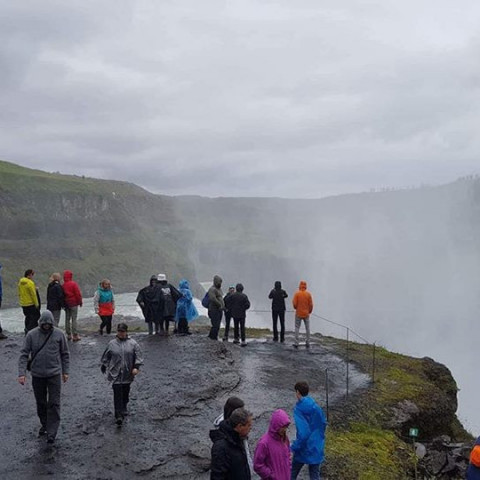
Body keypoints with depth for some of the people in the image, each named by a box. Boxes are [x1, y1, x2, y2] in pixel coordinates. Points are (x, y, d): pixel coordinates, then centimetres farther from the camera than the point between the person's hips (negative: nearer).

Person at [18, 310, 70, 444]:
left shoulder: (59, 334, -6)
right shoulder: (31, 335, -7)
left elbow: (65, 354, 4)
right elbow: (24, 354, -5)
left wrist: (65, 371, 5)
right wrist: (22, 373, -13)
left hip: (54, 374, -1)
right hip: (37, 375, 1)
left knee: (54, 403, -4)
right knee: (41, 403, 15)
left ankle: (52, 432, 1)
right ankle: (44, 425, 35)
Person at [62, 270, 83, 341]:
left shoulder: (63, 285, 2)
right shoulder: (73, 284, -13)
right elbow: (78, 294, -12)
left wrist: (63, 304, 15)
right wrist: (80, 302, 0)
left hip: (66, 304, 5)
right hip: (74, 303, -5)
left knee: (67, 319, 12)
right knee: (74, 319, -3)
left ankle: (68, 335, 17)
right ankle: (75, 335, -3)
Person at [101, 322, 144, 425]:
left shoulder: (133, 343, 2)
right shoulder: (112, 344, 4)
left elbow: (138, 356, -2)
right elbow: (106, 357, 12)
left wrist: (136, 367, -12)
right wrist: (104, 367, 13)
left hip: (128, 374, 2)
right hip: (115, 374, -1)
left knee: (125, 393, 14)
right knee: (117, 394, -11)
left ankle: (124, 408, 39)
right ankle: (119, 416, -13)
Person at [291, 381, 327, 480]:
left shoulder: (298, 409, -22)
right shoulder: (316, 406, -2)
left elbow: (303, 433, -26)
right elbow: (324, 423, 9)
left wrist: (294, 447, -17)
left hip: (304, 449, -5)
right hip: (317, 448, 5)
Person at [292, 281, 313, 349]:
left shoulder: (297, 293, -9)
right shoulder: (308, 294, -5)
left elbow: (294, 303, -11)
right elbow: (311, 304, -3)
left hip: (298, 313, -1)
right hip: (306, 314, 1)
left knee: (297, 328, 6)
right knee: (307, 328, 11)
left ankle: (296, 343, 3)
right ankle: (308, 343, 12)